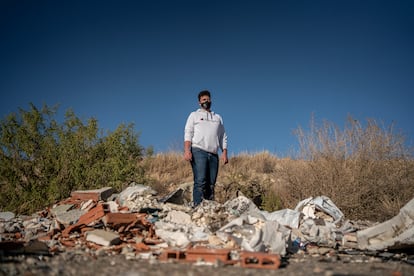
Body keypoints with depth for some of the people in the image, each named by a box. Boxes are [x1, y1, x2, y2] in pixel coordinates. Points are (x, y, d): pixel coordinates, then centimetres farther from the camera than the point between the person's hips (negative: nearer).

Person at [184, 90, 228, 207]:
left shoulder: (218, 118, 27)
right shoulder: (194, 115, 16)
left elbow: (223, 137, 22)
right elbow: (188, 133, 4)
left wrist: (224, 153, 7)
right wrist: (187, 150, -11)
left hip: (213, 154, 4)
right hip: (198, 151, -4)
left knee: (211, 184, -2)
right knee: (200, 181, -18)